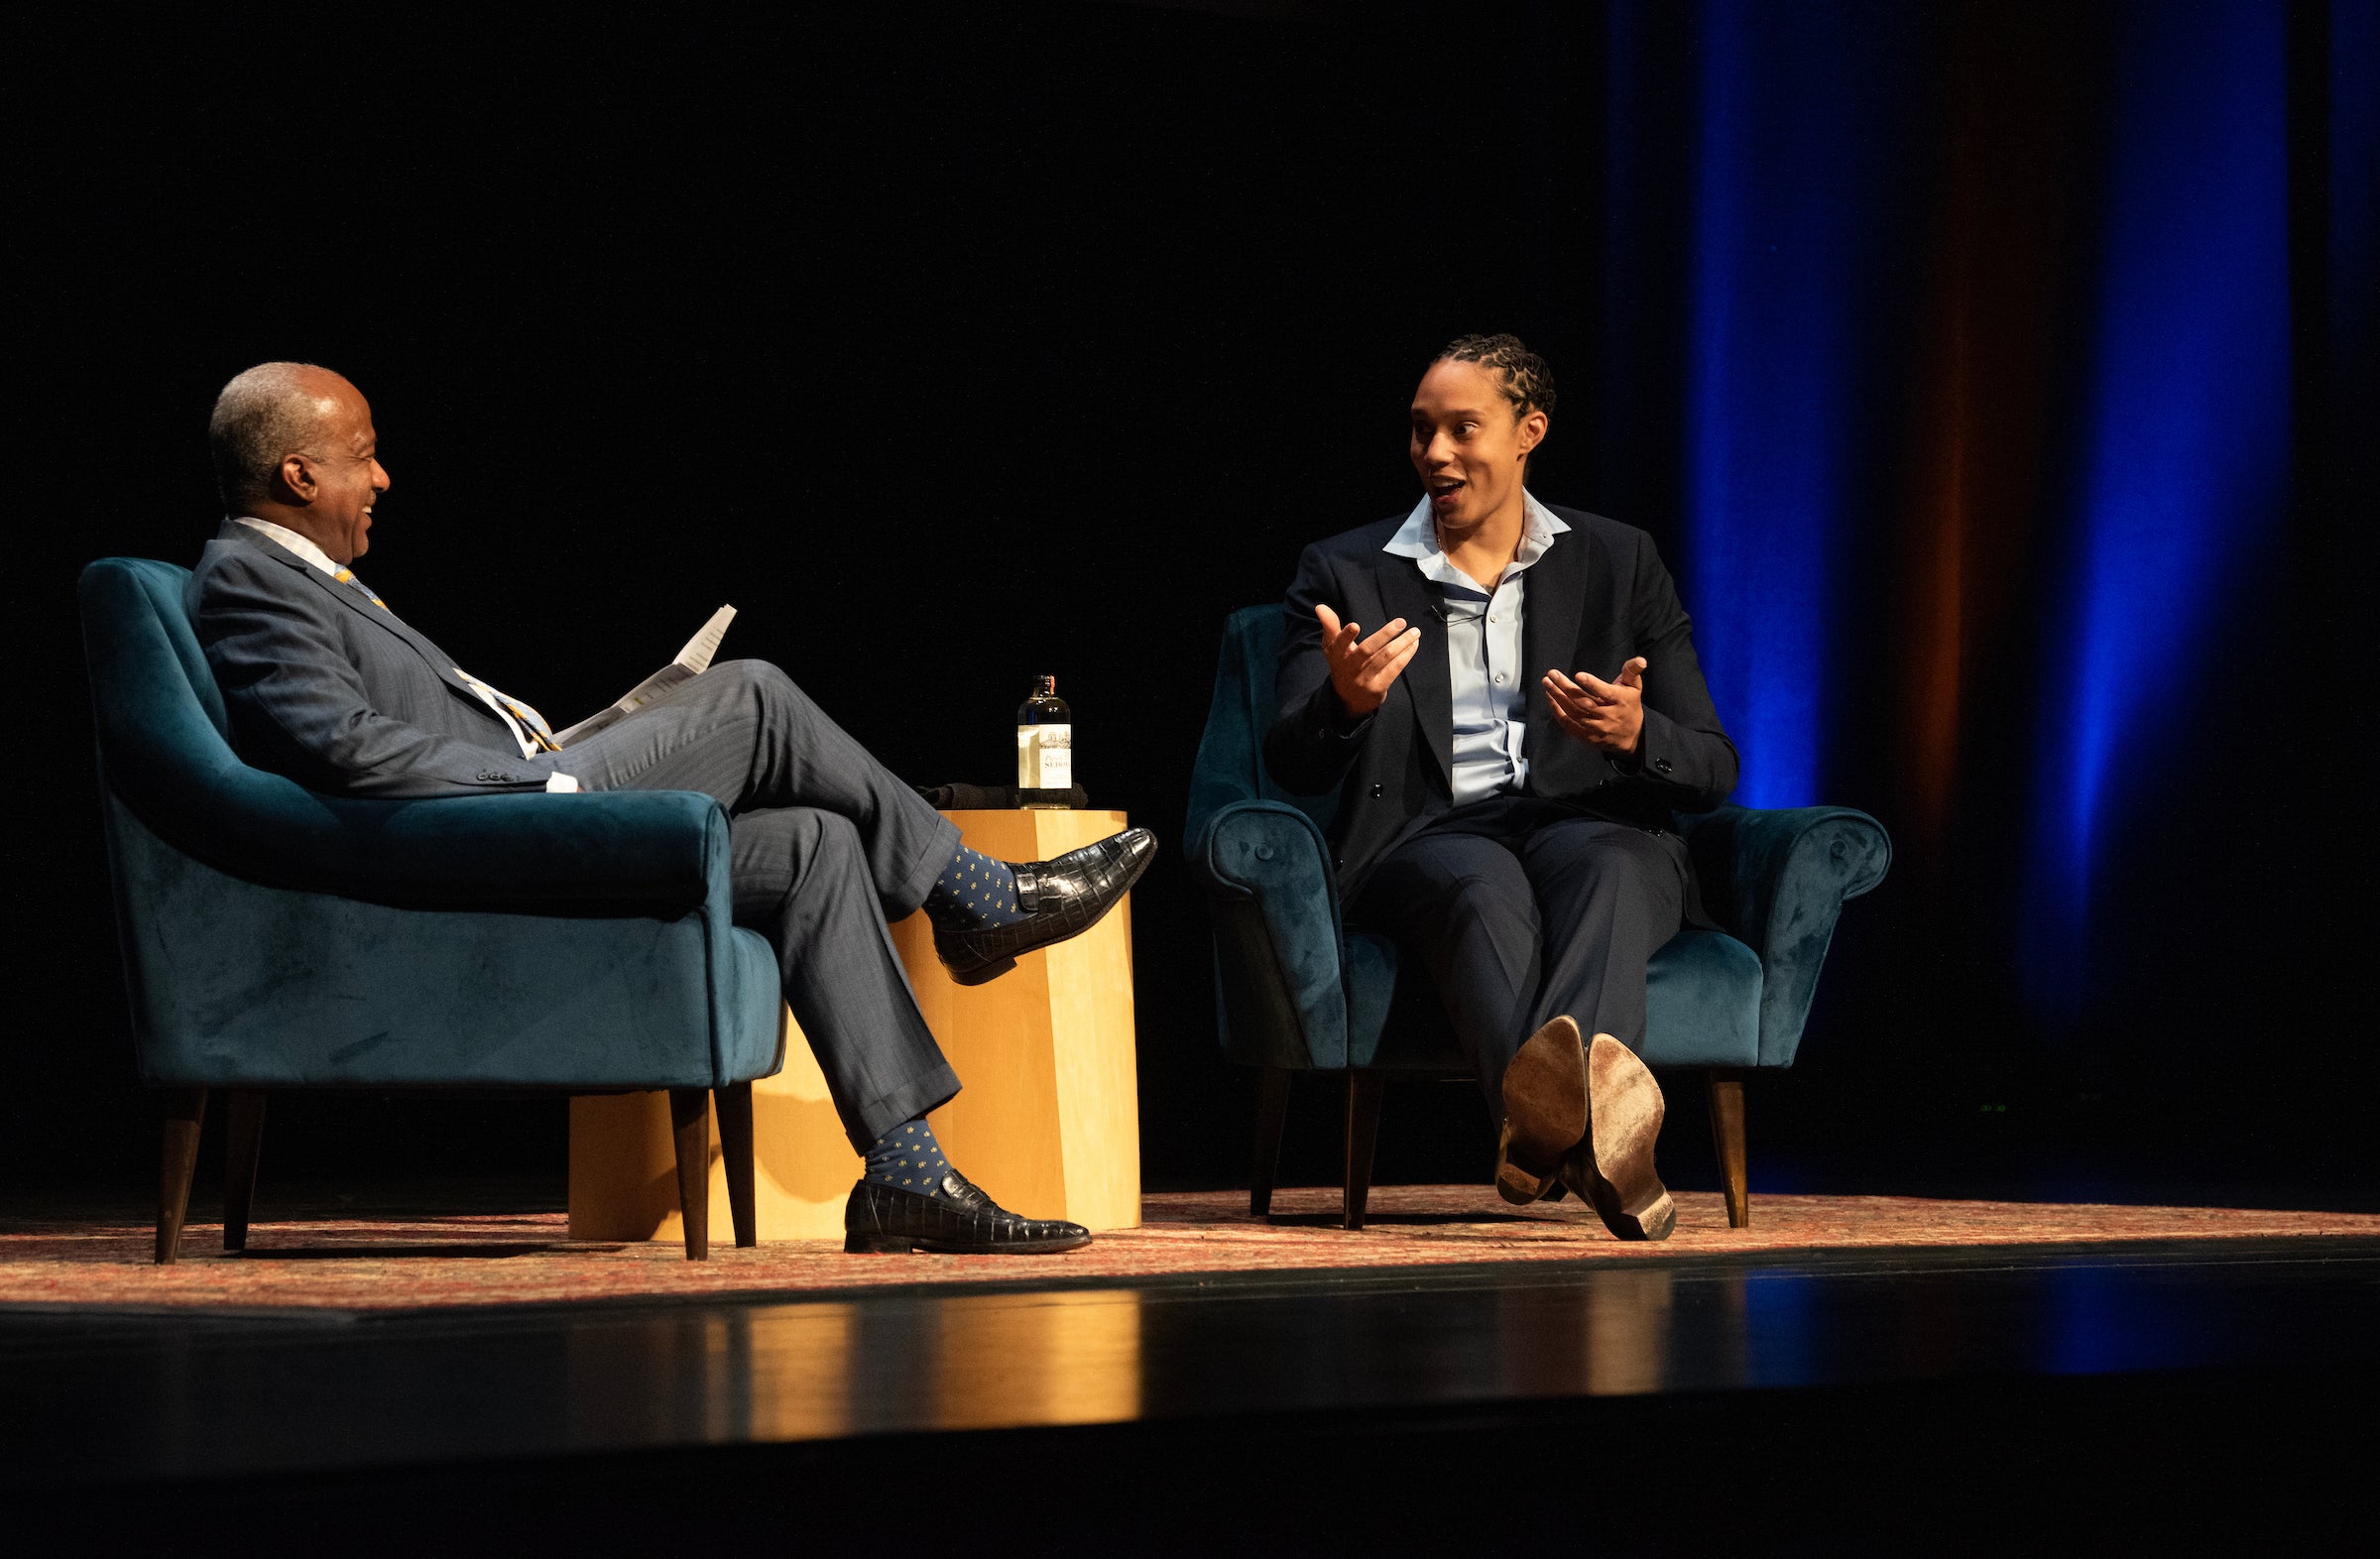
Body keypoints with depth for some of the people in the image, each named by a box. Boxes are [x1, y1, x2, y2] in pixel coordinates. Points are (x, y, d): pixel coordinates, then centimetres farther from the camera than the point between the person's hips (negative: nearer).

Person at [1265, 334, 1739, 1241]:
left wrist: (1634, 734, -13)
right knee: (1486, 886, -37)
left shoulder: (1618, 563, 16)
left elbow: (1713, 771, 11)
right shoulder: (1345, 573, 14)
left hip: (1591, 830, 0)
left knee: (1603, 863, -37)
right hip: (1426, 844, 0)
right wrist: (1344, 700, -21)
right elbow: (1292, 769, 3)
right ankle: (1572, 1129, -66)